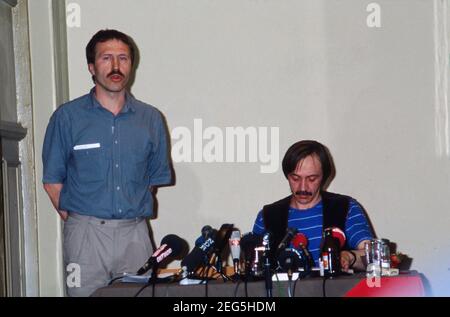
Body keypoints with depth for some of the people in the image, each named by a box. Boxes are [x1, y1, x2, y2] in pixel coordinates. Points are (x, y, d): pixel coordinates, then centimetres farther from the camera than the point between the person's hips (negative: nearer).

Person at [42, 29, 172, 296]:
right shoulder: (67, 117, 1)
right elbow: (52, 180, 4)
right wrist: (74, 219, 0)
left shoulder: (151, 119, 7)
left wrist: (131, 211, 9)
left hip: (135, 234, 2)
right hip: (86, 234, -2)